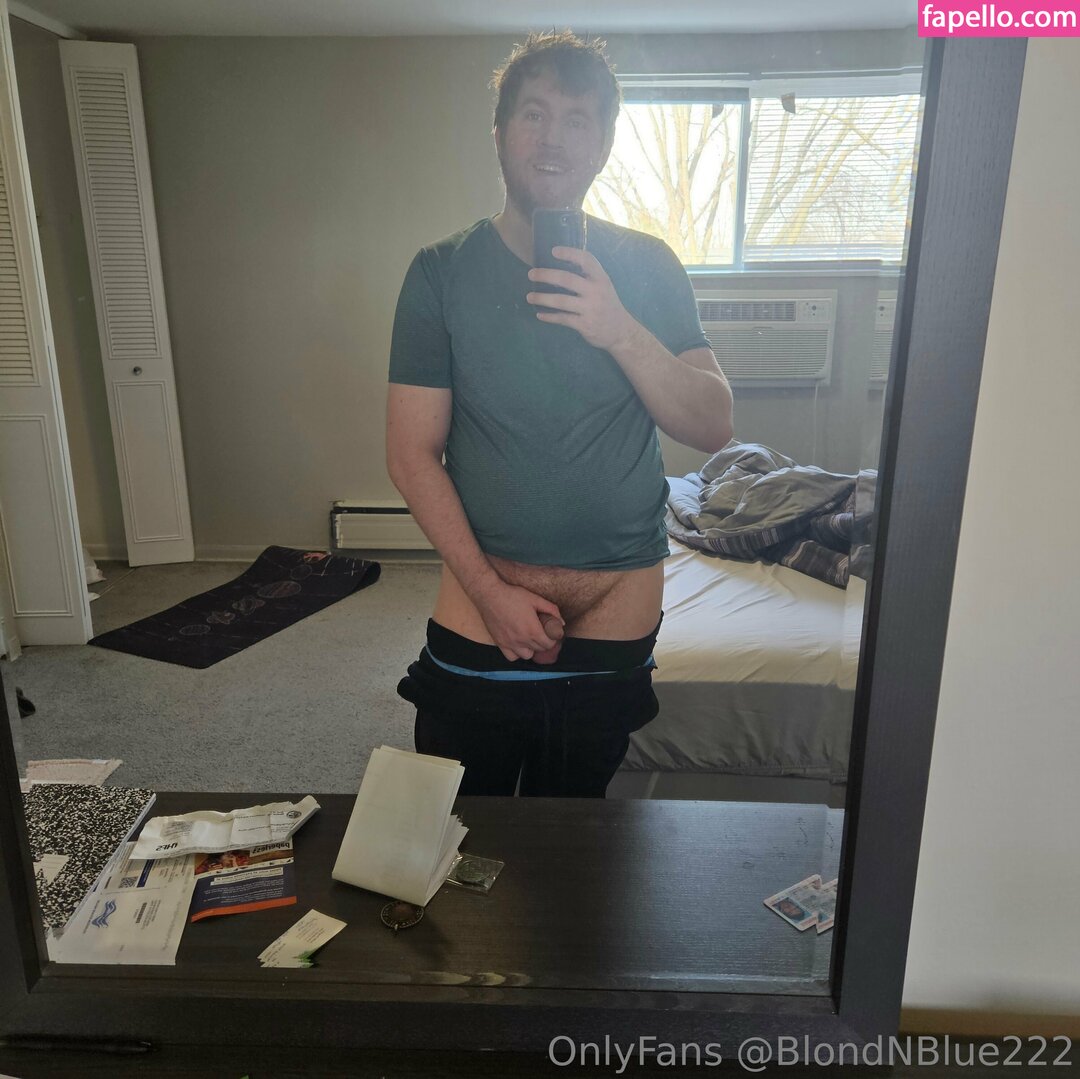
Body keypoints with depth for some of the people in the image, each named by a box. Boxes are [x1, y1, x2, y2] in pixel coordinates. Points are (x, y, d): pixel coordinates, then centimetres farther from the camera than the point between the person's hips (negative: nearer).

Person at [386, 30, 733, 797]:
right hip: (479, 611, -1)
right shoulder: (442, 273, -4)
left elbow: (714, 428, -7)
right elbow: (412, 453, -7)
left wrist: (622, 332, -23)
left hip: (618, 614, 1)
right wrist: (489, 589, -13)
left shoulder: (648, 268, -1)